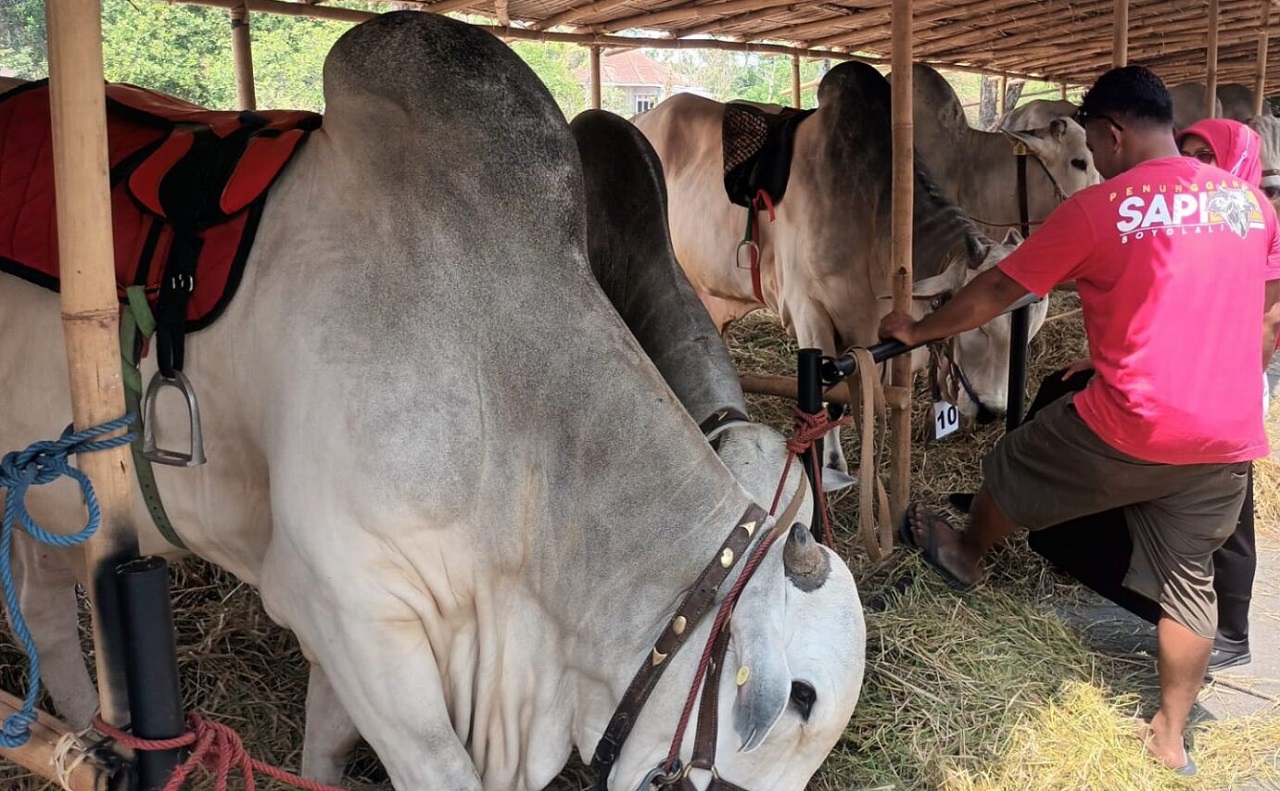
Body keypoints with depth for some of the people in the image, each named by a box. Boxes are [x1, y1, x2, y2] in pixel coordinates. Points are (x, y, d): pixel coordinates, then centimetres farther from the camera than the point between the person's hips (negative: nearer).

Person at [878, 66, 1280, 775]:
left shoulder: (1098, 208, -10)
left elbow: (994, 293, -4)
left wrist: (917, 331, 10)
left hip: (1129, 428, -5)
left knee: (1013, 464, 22)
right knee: (1190, 582, 17)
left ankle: (965, 553, 49)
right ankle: (1170, 737, 29)